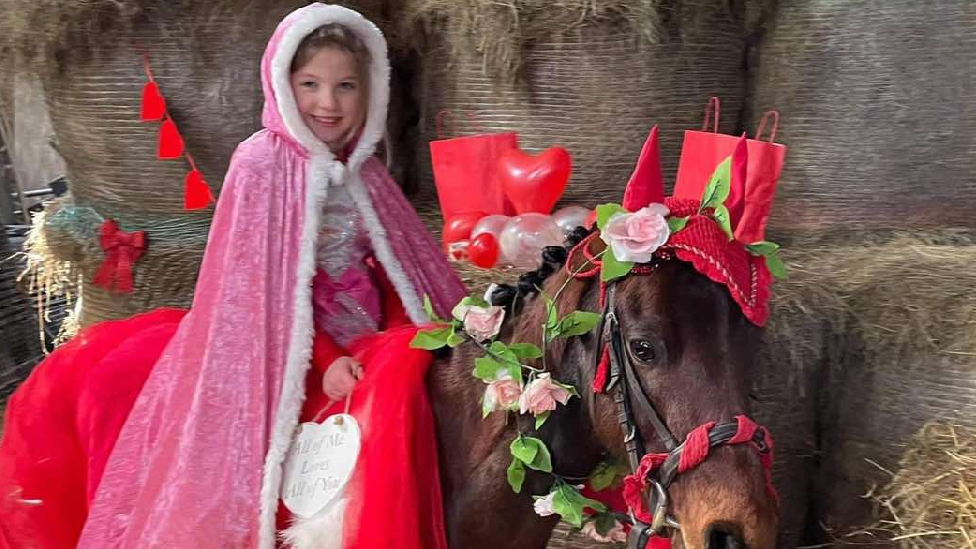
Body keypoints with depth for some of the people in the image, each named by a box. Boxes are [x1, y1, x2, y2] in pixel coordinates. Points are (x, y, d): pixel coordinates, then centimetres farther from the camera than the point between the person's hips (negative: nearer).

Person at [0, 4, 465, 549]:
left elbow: (400, 264, 13)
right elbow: (262, 284, -11)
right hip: (288, 344, -4)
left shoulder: (364, 171, 8)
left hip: (366, 338, 4)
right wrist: (322, 359, -18)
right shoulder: (262, 165, -9)